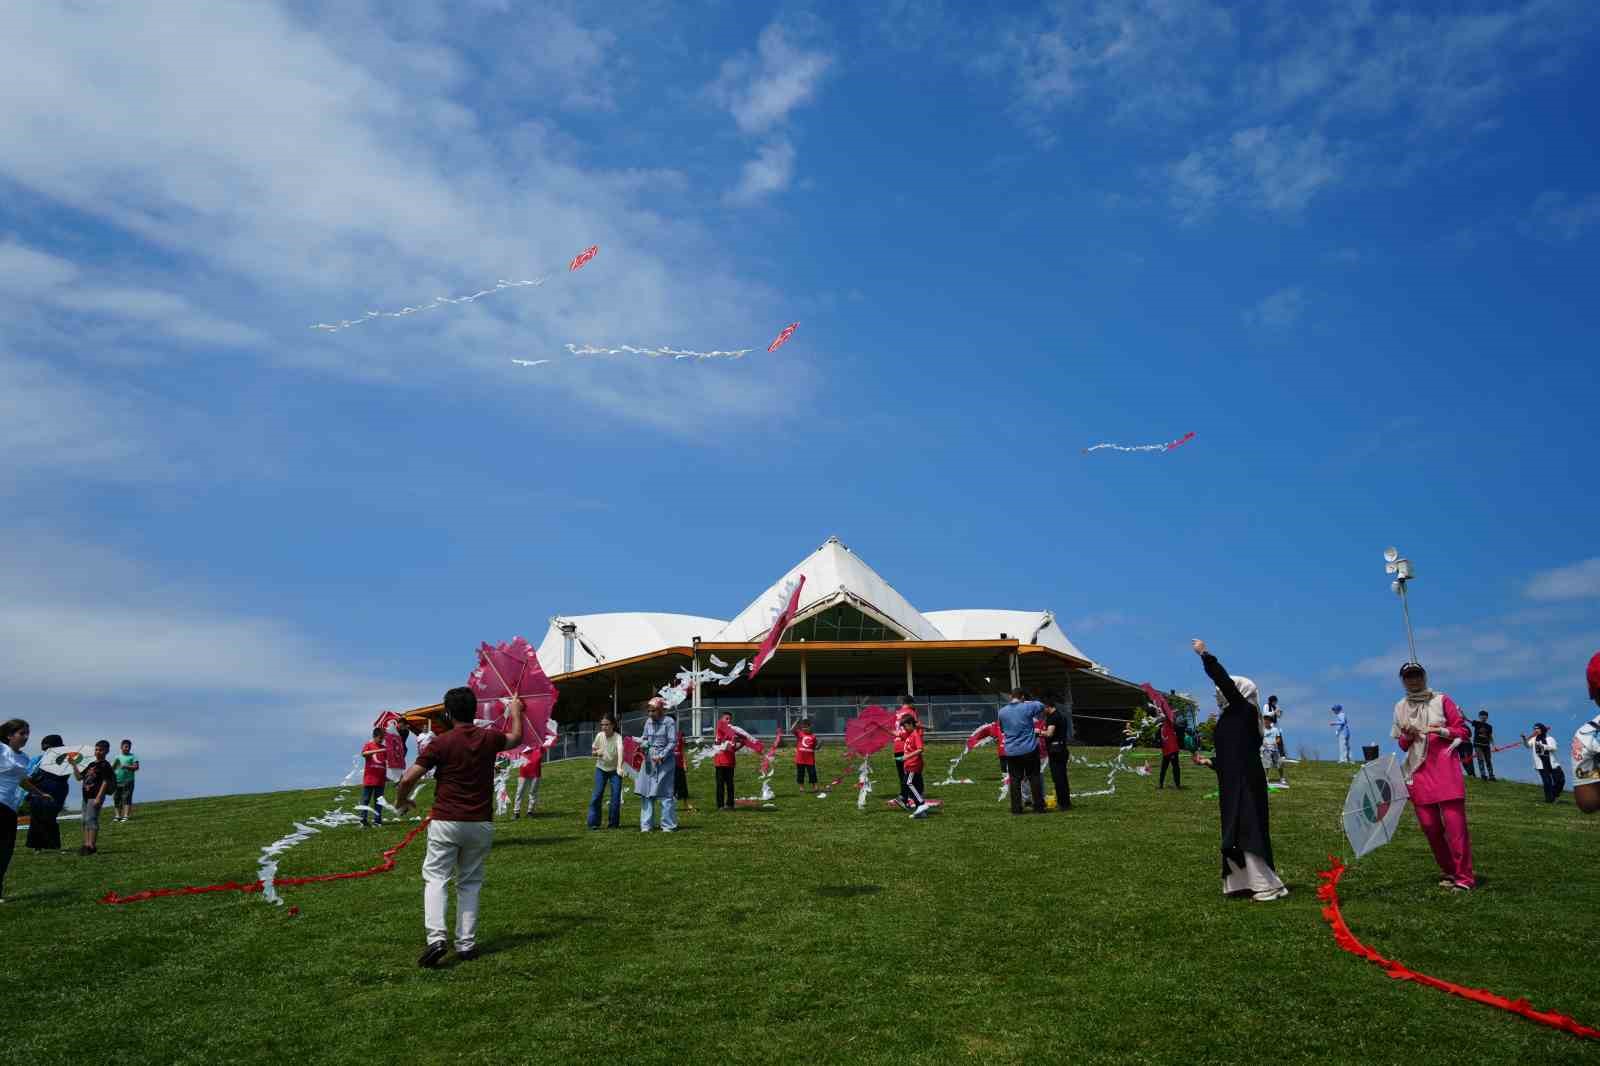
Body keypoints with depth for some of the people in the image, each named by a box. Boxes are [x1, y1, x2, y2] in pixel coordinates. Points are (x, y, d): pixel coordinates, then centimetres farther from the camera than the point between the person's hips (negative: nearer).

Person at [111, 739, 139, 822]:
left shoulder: (132, 757, 4)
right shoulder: (117, 757, 17)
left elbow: (136, 767, -7)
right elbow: (112, 768, 18)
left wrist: (126, 767, -20)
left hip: (127, 782, -5)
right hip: (117, 781, 5)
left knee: (126, 798, -10)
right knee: (116, 799, 6)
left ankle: (126, 816, -13)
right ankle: (118, 815, 16)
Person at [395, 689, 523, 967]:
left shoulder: (442, 743, -9)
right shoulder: (489, 738, 1)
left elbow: (408, 778, -10)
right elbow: (516, 738, 24)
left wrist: (401, 802, 10)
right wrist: (516, 712, 42)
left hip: (446, 822, -3)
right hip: (481, 824, 3)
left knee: (436, 878, 2)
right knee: (470, 883, 13)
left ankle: (436, 936, -16)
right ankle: (466, 943, 10)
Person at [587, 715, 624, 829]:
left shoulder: (618, 737, -23)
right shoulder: (599, 736, -11)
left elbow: (620, 751, -41)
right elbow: (593, 750, 4)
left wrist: (619, 767, -57)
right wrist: (597, 752, -21)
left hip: (614, 770, -2)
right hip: (601, 769, 2)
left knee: (616, 796, -6)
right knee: (597, 794, -6)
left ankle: (613, 823, 8)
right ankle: (593, 822, 3)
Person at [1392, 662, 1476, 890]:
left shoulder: (1442, 700, 2)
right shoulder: (1400, 708, 12)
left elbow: (1462, 731, 2)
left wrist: (1440, 731, -14)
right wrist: (1407, 736, -4)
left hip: (1445, 769, -4)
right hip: (1418, 772, 4)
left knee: (1455, 824, -9)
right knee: (1429, 826, 4)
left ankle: (1464, 877, -5)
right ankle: (1448, 872, 17)